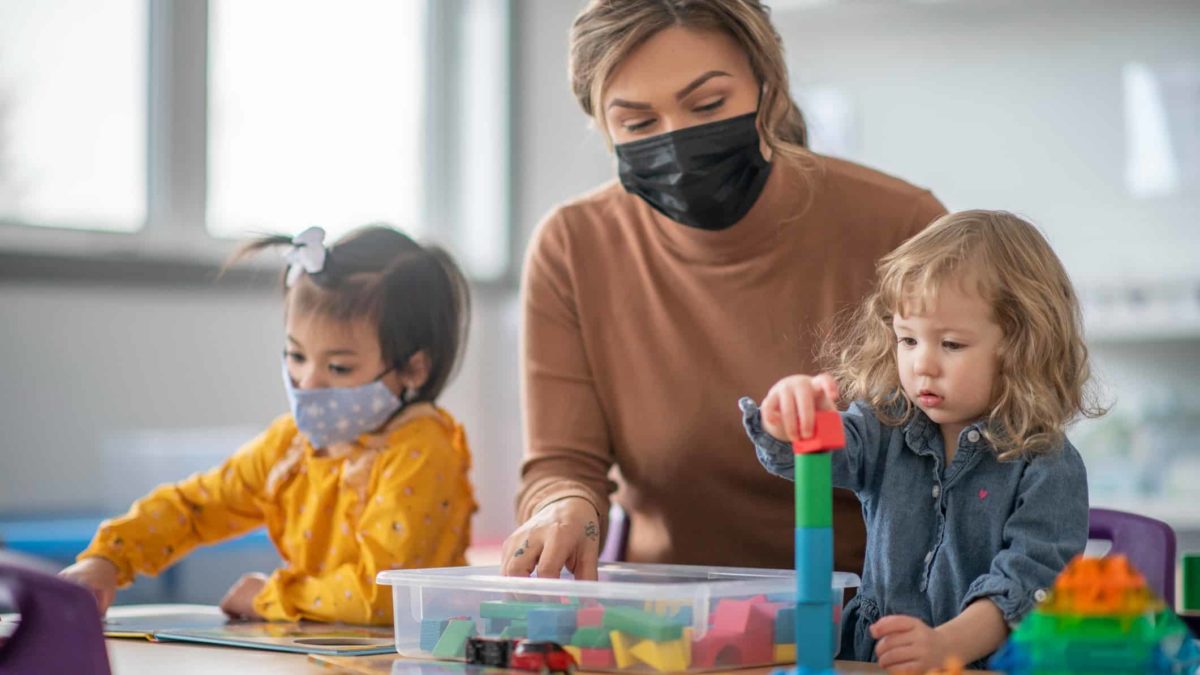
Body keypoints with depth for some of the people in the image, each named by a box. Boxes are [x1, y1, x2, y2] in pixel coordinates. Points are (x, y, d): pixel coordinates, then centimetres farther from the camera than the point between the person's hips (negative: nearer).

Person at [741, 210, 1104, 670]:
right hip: (869, 658, 2)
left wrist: (947, 644, -27)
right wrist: (787, 422, -29)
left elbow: (1027, 578, -11)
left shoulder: (1048, 468, -3)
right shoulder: (887, 430, 10)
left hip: (992, 666, -2)